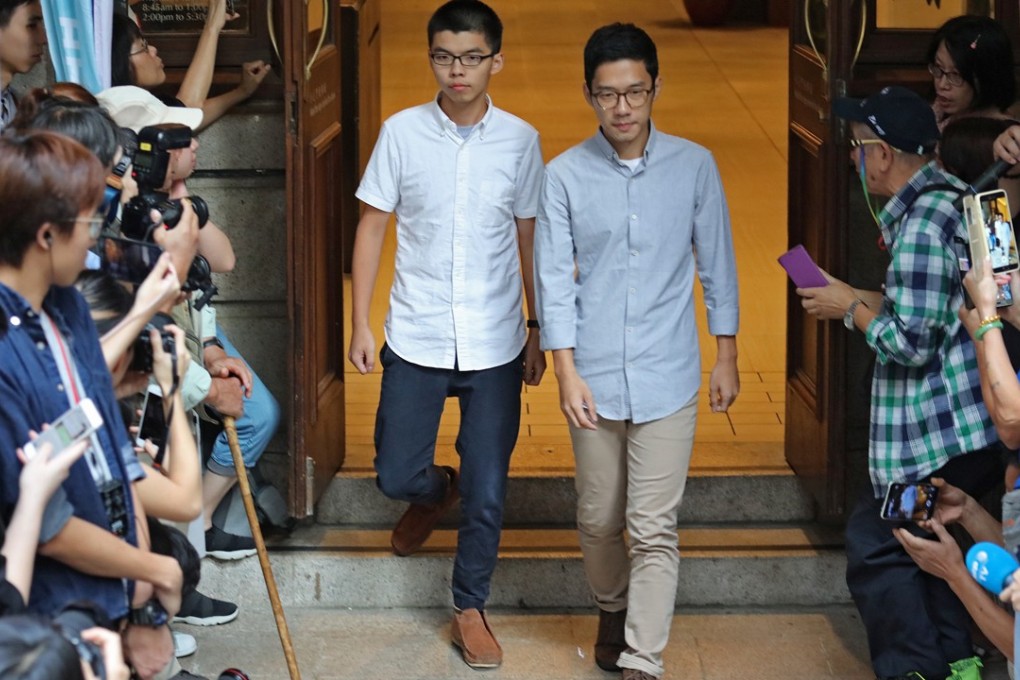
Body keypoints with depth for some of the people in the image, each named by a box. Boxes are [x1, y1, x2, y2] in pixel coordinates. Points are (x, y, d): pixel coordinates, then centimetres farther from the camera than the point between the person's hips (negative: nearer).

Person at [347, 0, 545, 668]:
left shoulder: (520, 140, -2)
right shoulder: (402, 132, -4)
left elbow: (531, 239, 6)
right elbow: (372, 228, 2)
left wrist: (539, 330, 7)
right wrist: (360, 324, 0)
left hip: (495, 346, 0)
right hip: (416, 338, 0)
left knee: (488, 493, 4)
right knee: (397, 475, 6)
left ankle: (470, 608, 24)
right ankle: (436, 491, 43)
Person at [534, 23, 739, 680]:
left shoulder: (694, 166, -2)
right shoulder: (565, 176, -3)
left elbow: (717, 262, 6)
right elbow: (554, 278, -2)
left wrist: (727, 356, 7)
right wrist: (567, 371, -9)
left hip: (668, 378, -1)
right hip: (595, 377, 1)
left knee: (655, 529, -5)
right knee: (599, 520, 15)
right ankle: (613, 610, 42)